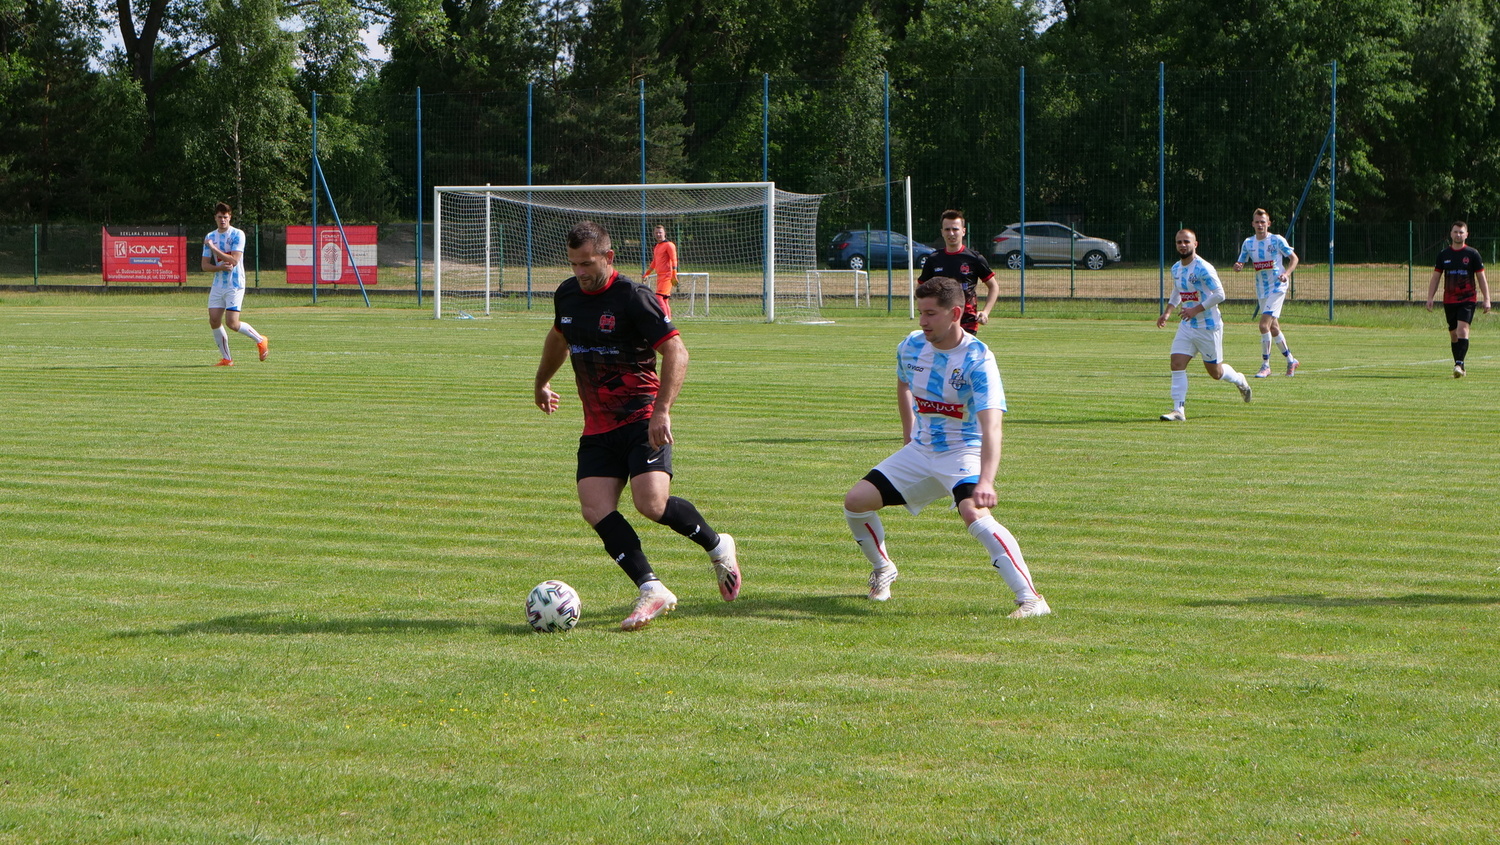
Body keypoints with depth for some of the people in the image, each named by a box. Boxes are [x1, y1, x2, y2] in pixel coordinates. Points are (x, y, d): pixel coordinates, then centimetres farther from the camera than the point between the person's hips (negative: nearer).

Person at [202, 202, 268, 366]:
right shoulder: (210, 237, 9)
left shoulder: (237, 235, -7)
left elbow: (234, 260, -17)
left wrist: (213, 248, -17)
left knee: (231, 323, -13)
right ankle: (226, 358, 8)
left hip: (235, 285, -6)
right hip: (218, 284, 6)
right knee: (214, 321, -3)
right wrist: (221, 267, -14)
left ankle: (260, 340, 10)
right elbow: (205, 265, 6)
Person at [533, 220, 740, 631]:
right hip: (597, 425, 7)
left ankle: (717, 546, 7)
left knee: (651, 503, -21)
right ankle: (652, 590, -13)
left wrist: (662, 410, -28)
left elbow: (676, 351, -18)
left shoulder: (633, 297, -13)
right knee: (595, 509, -14)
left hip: (641, 418, -7)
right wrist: (542, 381, 45)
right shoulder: (567, 295, 9)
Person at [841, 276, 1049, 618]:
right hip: (920, 450, 7)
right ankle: (882, 570, 28)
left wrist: (986, 481, -48)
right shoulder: (911, 347, -5)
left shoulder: (978, 359, -24)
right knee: (856, 502, -1)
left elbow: (991, 425, -35)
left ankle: (1031, 599, -33)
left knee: (976, 514, -33)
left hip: (964, 453, -6)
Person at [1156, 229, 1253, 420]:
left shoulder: (1203, 268, -18)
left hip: (1208, 327, -7)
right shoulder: (1176, 268, 7)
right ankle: (1178, 410, -7)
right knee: (1177, 364, -9)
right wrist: (1167, 312, 10)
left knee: (1215, 371, 6)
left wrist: (1196, 310, -25)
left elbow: (1219, 295, -22)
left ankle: (1240, 380, 38)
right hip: (1187, 326, 7)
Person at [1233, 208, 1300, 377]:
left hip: (1277, 288, -6)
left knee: (1264, 325, -18)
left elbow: (1294, 258, -2)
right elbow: (1240, 264, 11)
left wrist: (1287, 274, -19)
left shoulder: (1277, 240, -8)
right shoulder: (1248, 243, 5)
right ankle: (1290, 361, 31)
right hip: (1261, 290, 6)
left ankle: (1265, 365, -10)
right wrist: (1237, 267, -14)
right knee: (1273, 328, 14)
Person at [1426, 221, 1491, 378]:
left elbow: (1481, 278, 3)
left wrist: (1486, 300, -2)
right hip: (1449, 300, 4)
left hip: (1467, 300, -4)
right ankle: (1459, 368, 16)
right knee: (1453, 334, 7)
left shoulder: (1473, 254, 1)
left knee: (1462, 329, -20)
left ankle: (1459, 364, -27)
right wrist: (1430, 298, 3)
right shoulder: (1443, 254, 8)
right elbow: (1435, 278, 12)